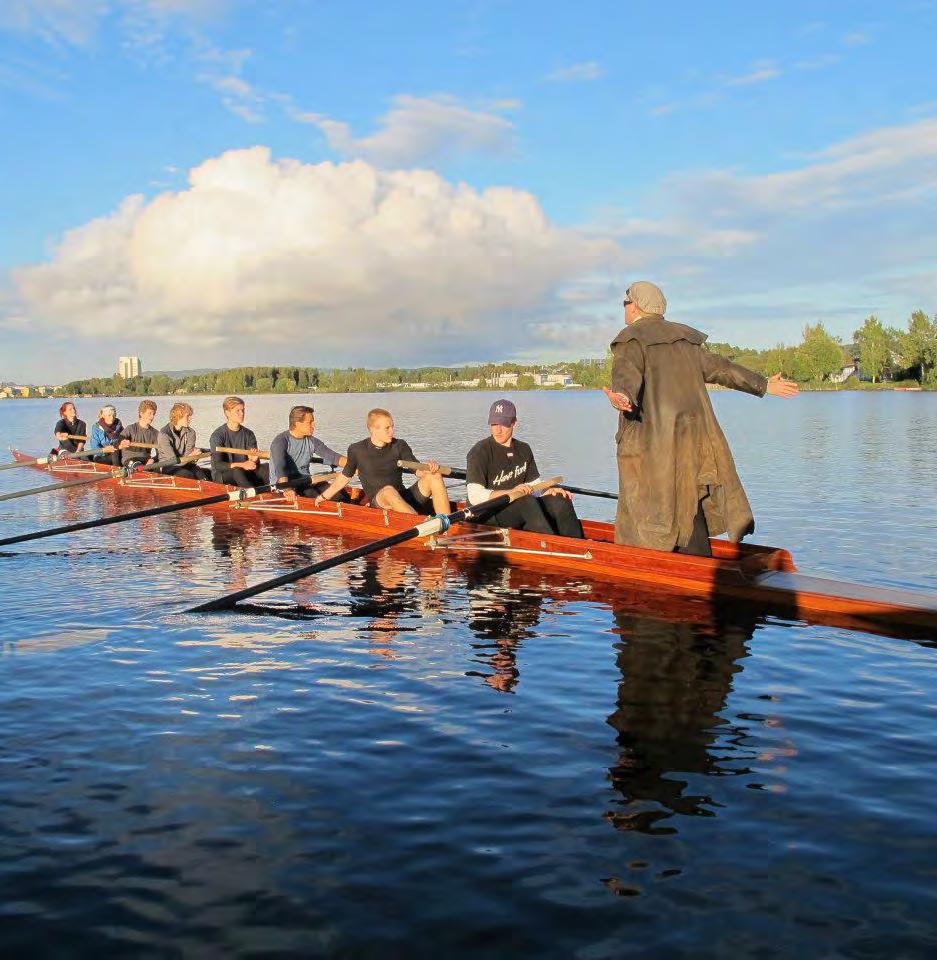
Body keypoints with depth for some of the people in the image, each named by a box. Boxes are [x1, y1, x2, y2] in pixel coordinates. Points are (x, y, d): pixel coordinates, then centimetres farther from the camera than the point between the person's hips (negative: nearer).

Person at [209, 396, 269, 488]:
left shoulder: (249, 434, 7)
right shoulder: (218, 435, -7)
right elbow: (217, 465, -17)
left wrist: (254, 460, -24)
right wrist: (241, 465, -31)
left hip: (245, 473, 4)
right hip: (221, 475, -4)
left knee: (267, 468, -23)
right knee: (237, 471, -37)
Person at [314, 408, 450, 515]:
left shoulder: (400, 446, 4)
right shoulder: (357, 450, 1)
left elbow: (418, 472, -5)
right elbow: (344, 477, 16)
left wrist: (429, 468, -28)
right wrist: (324, 496, 20)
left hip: (405, 500, 3)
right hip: (378, 503, -3)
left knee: (434, 476, -21)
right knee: (388, 491, -39)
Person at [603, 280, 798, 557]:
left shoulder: (631, 339, -3)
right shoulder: (684, 339, 17)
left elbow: (628, 372, -24)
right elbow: (719, 368, 21)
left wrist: (621, 397, -44)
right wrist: (763, 385, 32)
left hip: (651, 439, -6)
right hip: (694, 438, 6)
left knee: (646, 513, -3)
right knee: (690, 508, 12)